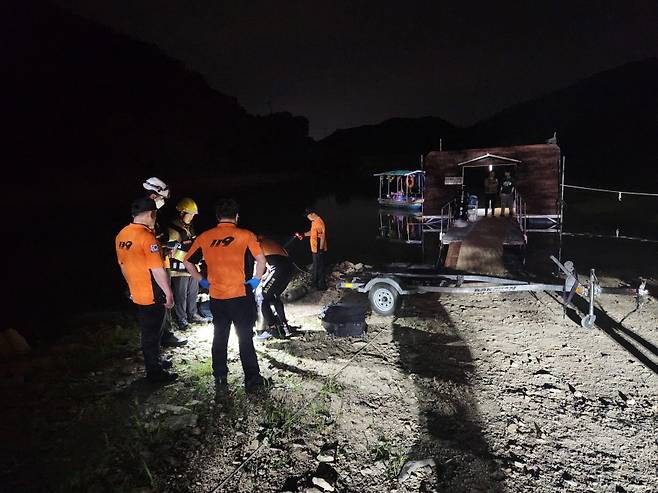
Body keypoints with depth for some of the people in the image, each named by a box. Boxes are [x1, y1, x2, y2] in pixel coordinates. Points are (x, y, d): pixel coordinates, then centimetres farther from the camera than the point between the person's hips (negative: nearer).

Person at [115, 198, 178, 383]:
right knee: (152, 334, 4)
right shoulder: (147, 237, -22)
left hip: (136, 294, 8)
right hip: (153, 296, -8)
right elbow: (157, 270, -23)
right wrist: (168, 293, -14)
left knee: (148, 331, 21)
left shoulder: (121, 235, 4)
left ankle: (154, 361, 37)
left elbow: (122, 265, 14)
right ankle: (155, 372, 17)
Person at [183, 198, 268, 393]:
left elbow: (187, 261, 8)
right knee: (245, 338, 8)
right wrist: (256, 280, -1)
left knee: (219, 338, 16)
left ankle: (220, 381, 24)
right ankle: (252, 380, 15)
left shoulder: (204, 237, 2)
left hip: (216, 297, 3)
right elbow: (261, 259, -14)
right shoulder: (245, 235, -7)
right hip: (241, 295, -3)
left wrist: (201, 280, 15)